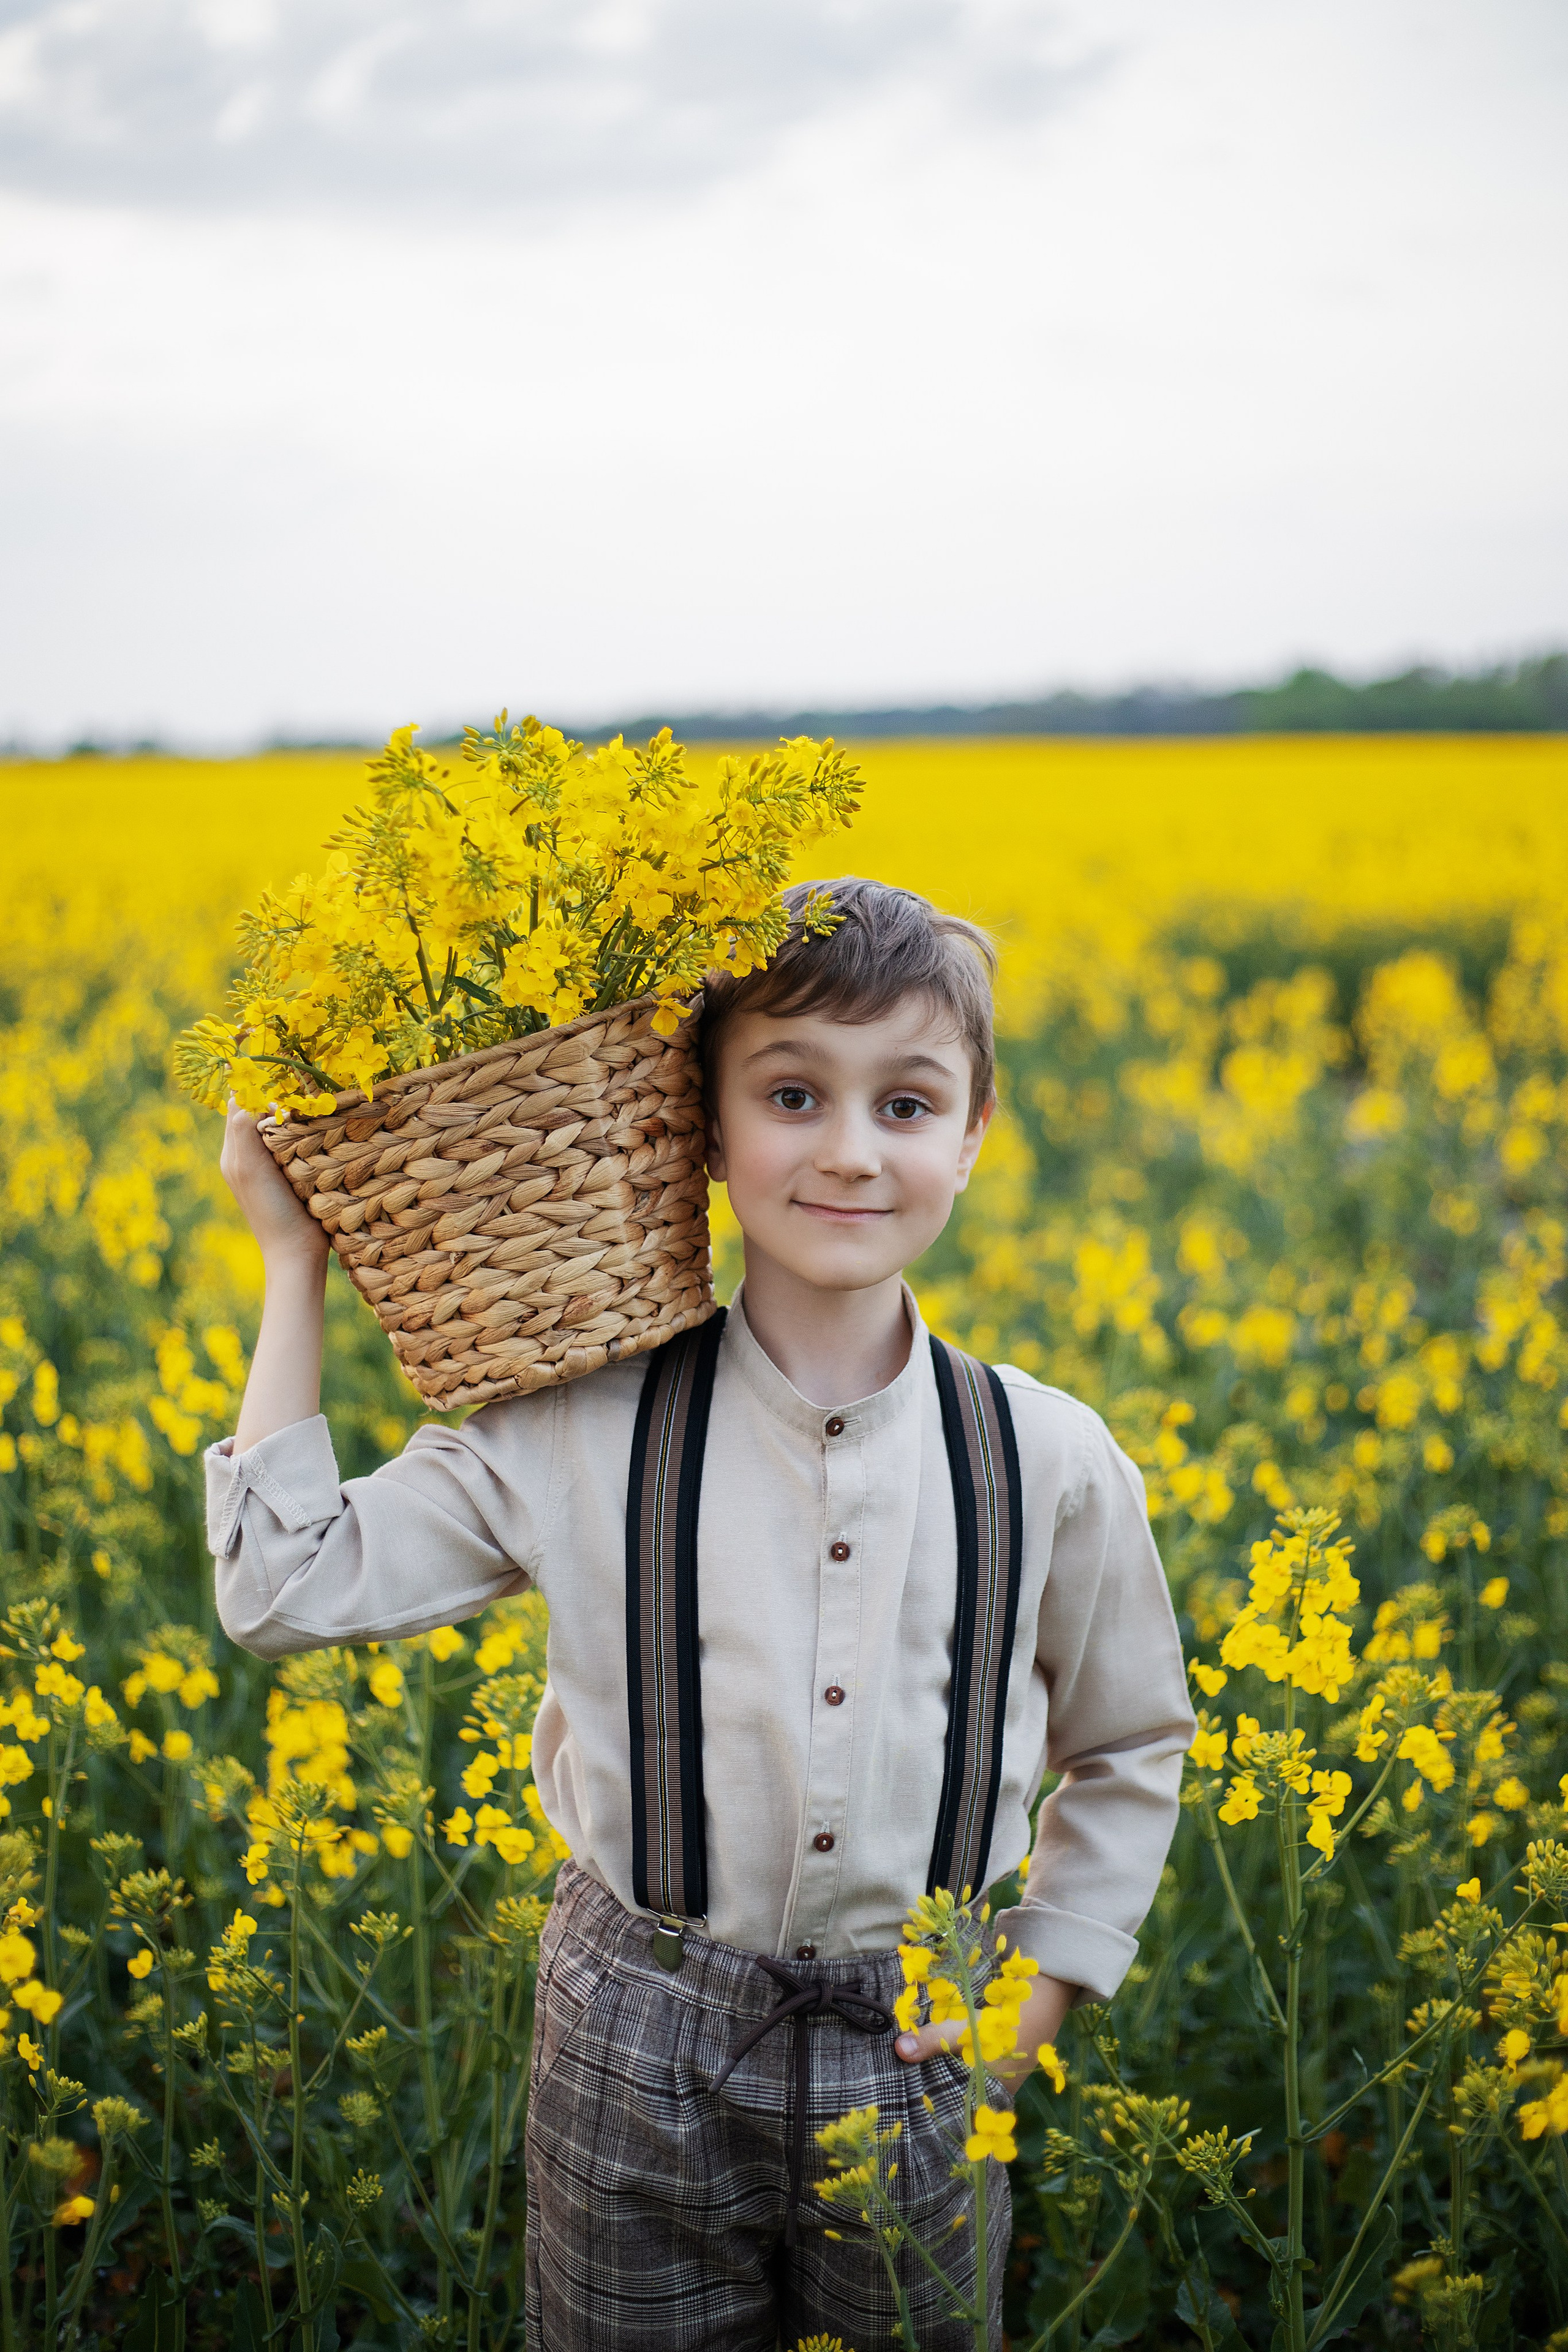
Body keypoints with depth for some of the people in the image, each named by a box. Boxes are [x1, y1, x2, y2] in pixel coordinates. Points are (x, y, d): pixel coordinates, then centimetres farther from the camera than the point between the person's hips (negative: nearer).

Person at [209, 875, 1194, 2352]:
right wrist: (296, 1264, -10)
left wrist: (1046, 1982, 0)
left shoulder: (1050, 1464, -7)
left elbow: (1130, 1751, 9)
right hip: (640, 2062, 0)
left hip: (914, 2061, 1)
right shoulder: (581, 1431, -10)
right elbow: (289, 1589, -11)